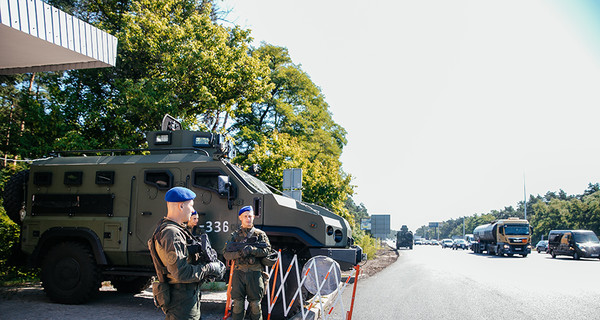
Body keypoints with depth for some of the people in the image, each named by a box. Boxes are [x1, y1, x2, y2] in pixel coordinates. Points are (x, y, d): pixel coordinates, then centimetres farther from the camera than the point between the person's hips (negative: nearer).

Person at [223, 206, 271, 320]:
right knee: (238, 303, 3)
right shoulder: (235, 235, 12)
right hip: (239, 272, 1)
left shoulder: (260, 234, 10)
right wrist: (239, 253, -15)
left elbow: (267, 250, -3)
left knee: (255, 303, 2)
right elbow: (226, 254, 4)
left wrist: (251, 250, -17)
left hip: (255, 273, -1)